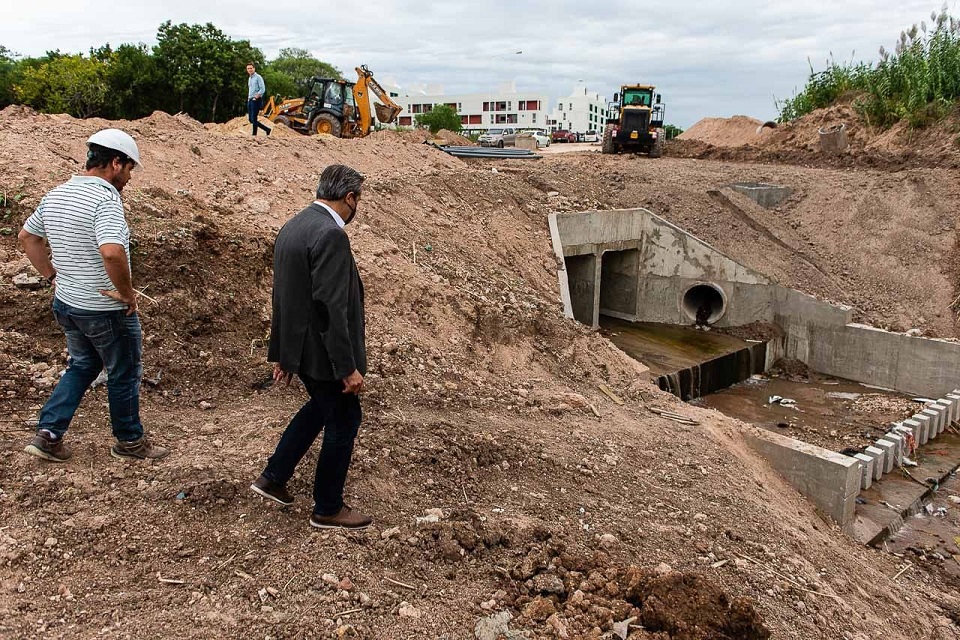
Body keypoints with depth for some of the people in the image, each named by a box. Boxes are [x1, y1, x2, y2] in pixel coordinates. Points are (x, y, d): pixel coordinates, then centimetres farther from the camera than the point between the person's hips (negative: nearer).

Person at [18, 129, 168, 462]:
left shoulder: (56, 194, 5)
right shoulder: (105, 198, -23)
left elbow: (27, 237, 16)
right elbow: (112, 252, -37)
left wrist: (53, 276, 17)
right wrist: (127, 293, -23)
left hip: (66, 303, 8)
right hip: (106, 310, -8)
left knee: (82, 366, 25)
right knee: (124, 374, 11)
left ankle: (47, 434, 20)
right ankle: (129, 440, 26)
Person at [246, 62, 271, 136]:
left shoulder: (258, 77, -6)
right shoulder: (249, 78, 19)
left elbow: (262, 89, -15)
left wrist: (256, 97, -16)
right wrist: (249, 98, 14)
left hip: (256, 100, -9)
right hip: (250, 100, 9)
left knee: (253, 119, -10)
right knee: (251, 119, 6)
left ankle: (254, 134, -3)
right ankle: (267, 129, 14)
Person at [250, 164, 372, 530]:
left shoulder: (292, 228, 8)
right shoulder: (330, 235, -22)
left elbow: (283, 296, 14)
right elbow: (330, 308, -26)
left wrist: (280, 353, 20)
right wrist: (348, 367, -21)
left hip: (299, 347, 9)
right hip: (324, 352, -9)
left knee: (320, 408, 28)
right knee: (343, 421, 8)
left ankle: (273, 479, 34)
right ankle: (327, 509, 23)